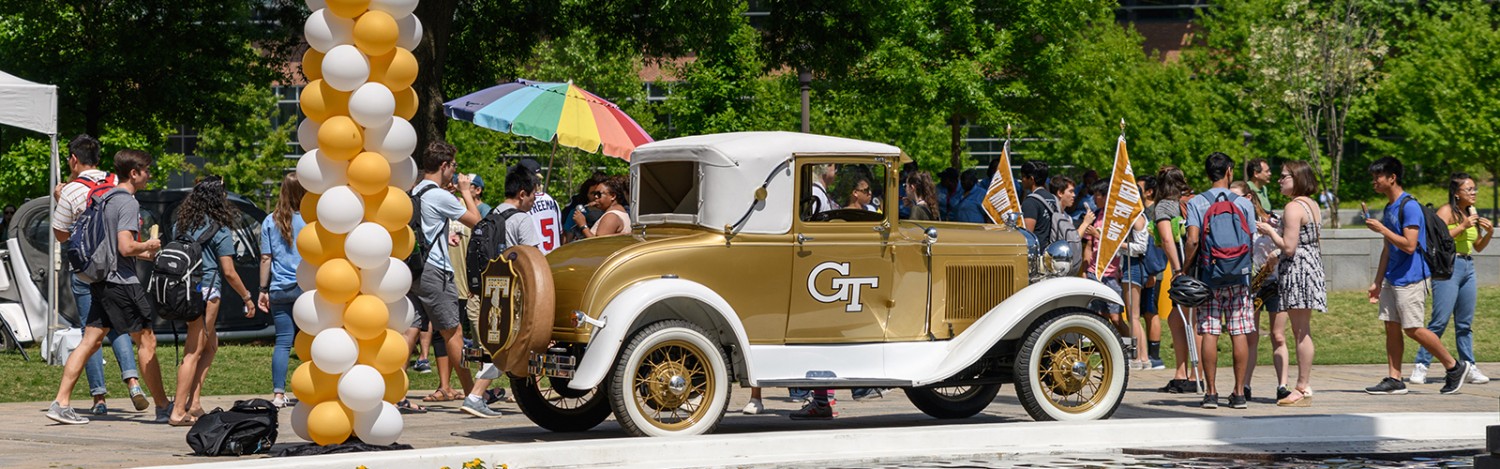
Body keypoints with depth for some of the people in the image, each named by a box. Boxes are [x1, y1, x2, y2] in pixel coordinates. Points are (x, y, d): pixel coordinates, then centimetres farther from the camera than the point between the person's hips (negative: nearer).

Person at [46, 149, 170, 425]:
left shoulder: (104, 199, 16)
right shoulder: (128, 203, -13)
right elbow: (126, 247, -22)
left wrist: (144, 254, 26)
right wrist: (149, 246, -4)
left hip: (100, 280, 8)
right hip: (122, 281, -8)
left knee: (89, 342, 5)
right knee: (146, 341, 2)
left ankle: (61, 403, -2)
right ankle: (163, 408, 9)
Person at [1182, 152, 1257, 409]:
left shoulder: (1196, 203, -2)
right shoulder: (1244, 203, 1)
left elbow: (1192, 240, -12)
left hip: (1208, 275, -1)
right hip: (1239, 277, 1)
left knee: (1209, 333, 1)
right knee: (1239, 334, 3)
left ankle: (1211, 392, 0)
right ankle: (1239, 392, 4)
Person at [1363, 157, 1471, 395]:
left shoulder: (1409, 206, -15)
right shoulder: (1389, 208, 14)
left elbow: (1409, 245, -22)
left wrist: (1382, 229, -17)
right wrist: (1377, 282, 19)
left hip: (1410, 278, -9)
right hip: (1392, 278, 9)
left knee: (1413, 329, -8)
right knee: (1391, 328, 5)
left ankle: (1455, 367, 4)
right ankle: (1394, 380, 7)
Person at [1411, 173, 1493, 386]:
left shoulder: (1471, 213, 14)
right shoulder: (1446, 212, -7)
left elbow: (1478, 247, 22)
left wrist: (1490, 232, 4)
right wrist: (1461, 227, -20)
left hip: (1468, 267, 7)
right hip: (1447, 266, -7)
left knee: (1465, 323, 9)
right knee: (1440, 321, -10)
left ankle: (1469, 368, 12)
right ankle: (1420, 366, -5)